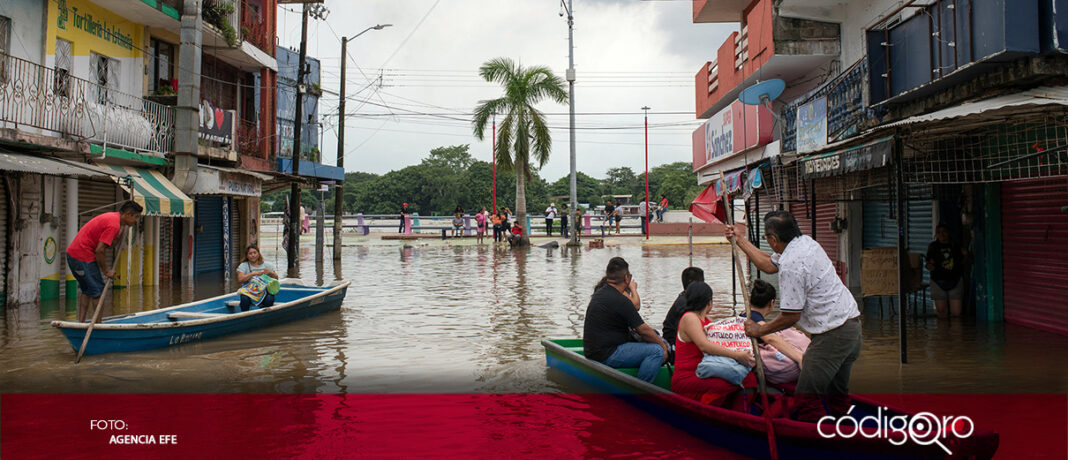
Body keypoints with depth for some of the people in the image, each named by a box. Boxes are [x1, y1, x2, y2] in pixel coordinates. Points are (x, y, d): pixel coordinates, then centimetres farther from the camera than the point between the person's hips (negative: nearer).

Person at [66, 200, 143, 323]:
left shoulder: (112, 217, 13)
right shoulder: (114, 224, -18)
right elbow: (99, 250, -22)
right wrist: (106, 271, -13)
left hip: (72, 253, 10)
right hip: (84, 257, -10)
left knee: (87, 290, 18)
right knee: (98, 290, -2)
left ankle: (81, 322, 17)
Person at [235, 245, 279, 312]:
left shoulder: (266, 265, 13)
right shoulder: (243, 266, 8)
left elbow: (276, 278, 11)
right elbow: (240, 279, -8)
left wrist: (270, 272, -10)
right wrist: (254, 273, -15)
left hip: (264, 290, 1)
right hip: (249, 291, -1)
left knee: (269, 299, -33)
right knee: (244, 299, -34)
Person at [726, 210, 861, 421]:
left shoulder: (792, 265, -22)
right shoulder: (805, 242, 8)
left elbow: (791, 316, -16)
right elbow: (769, 265, 23)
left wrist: (759, 330, -2)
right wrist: (741, 240, 25)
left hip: (833, 335, -10)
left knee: (807, 396, -7)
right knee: (838, 392, 19)